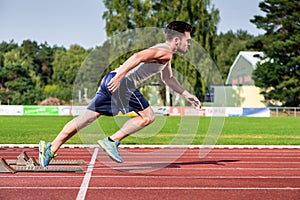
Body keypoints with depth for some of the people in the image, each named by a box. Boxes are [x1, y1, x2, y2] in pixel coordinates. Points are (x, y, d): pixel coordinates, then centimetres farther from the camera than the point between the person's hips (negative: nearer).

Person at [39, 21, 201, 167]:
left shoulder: (165, 55, 28)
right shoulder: (165, 52, -6)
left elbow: (168, 79, 43)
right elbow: (138, 56, -21)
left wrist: (187, 95, 41)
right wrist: (119, 76, -30)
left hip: (111, 80, 9)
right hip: (120, 82, -9)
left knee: (87, 117, 6)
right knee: (148, 117, -3)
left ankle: (51, 148, 3)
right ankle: (111, 141, -7)